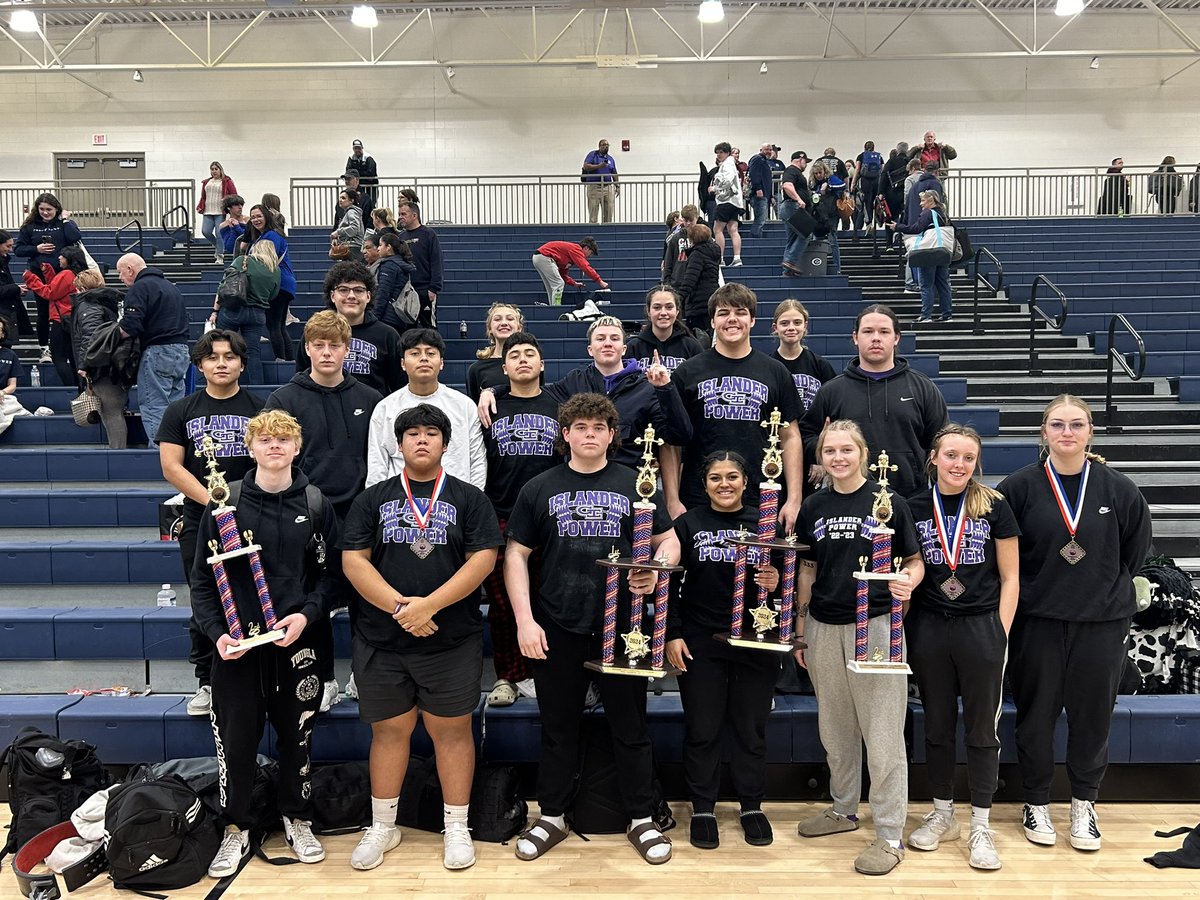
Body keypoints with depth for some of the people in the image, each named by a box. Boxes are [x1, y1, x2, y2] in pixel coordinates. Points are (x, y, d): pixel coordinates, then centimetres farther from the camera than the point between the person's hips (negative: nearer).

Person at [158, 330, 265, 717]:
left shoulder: (260, 409, 5)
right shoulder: (181, 411, 8)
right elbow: (171, 467, 0)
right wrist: (211, 500, -13)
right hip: (199, 524, 2)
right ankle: (206, 681, 19)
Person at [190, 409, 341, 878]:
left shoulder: (316, 505, 2)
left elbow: (330, 572, 4)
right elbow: (203, 579, 2)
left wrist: (306, 614, -12)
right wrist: (216, 632, -11)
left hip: (296, 642, 1)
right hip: (236, 645, 0)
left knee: (297, 735, 10)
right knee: (235, 739, 4)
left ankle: (298, 819, 30)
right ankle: (236, 829, 24)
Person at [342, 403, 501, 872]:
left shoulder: (469, 498, 3)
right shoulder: (372, 499, 7)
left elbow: (482, 560, -7)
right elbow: (353, 561, -2)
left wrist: (428, 605, -18)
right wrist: (400, 606, -16)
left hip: (453, 640, -1)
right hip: (381, 640, 2)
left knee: (451, 730, 5)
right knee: (389, 730, 11)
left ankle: (456, 828, 19)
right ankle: (382, 827, 26)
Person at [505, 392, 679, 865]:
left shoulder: (636, 484, 4)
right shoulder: (539, 489, 5)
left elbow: (669, 542, 8)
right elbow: (515, 555, 5)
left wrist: (655, 572, -14)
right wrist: (524, 620, -4)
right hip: (557, 630, 1)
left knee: (630, 728, 8)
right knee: (558, 729, 12)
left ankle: (641, 819, 24)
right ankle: (552, 816, 28)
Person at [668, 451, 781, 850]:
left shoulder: (764, 522, 5)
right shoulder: (688, 524, 3)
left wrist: (777, 582, -13)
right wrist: (672, 634, -4)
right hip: (700, 643, -1)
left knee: (751, 729, 8)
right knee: (701, 730, 6)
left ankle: (752, 806, 25)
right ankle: (703, 808, 21)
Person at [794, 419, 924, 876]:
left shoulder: (889, 503, -3)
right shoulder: (813, 507, 7)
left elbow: (915, 562, 2)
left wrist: (908, 581, -21)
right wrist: (800, 630, 12)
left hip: (875, 626, -4)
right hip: (824, 628, 4)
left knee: (882, 734, -1)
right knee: (834, 728, 16)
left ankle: (890, 834, 10)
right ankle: (844, 808, 35)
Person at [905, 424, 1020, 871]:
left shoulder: (993, 506, -1)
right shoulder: (914, 508, 2)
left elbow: (1009, 577, 1)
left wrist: (1001, 632, -5)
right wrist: (902, 626, -1)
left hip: (981, 628, -2)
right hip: (928, 629, 2)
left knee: (981, 729, 6)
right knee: (937, 726, 12)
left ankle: (980, 827, 18)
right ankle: (942, 815, 27)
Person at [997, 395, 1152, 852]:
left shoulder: (1118, 489, -1)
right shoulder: (1020, 487, -6)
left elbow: (1135, 549, 12)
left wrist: (1108, 587, 11)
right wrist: (1030, 588, 2)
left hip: (1102, 621, 1)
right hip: (1037, 620, -1)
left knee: (1092, 714, 10)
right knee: (1036, 715, 8)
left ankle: (1084, 805, 29)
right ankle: (1036, 803, 26)